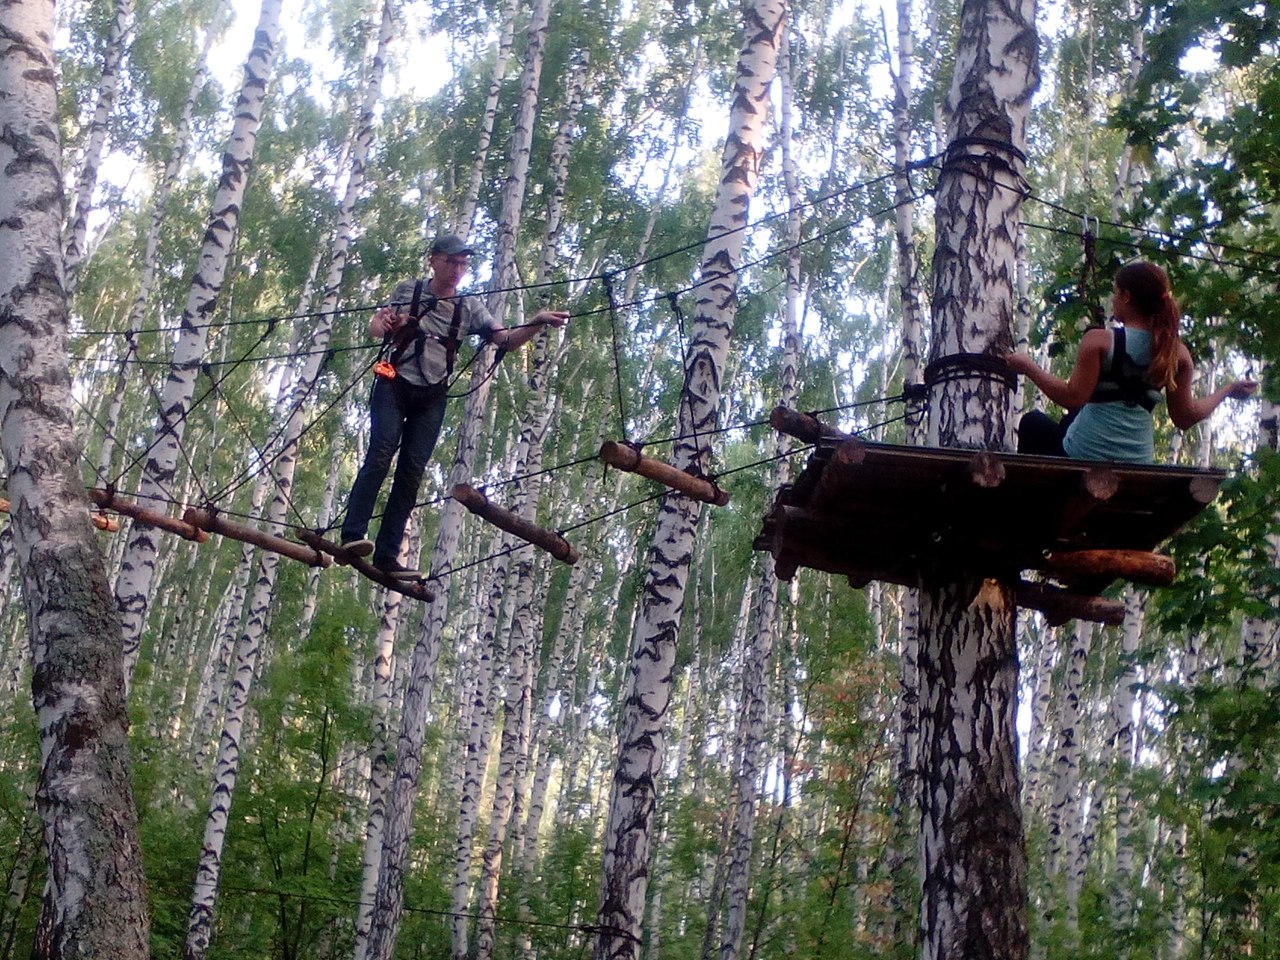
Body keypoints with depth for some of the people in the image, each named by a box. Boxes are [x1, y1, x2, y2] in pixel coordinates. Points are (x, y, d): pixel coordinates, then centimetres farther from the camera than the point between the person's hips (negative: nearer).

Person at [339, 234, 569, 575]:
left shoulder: (469, 307, 7)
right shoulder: (407, 290, 5)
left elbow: (506, 340, -1)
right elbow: (376, 326, 10)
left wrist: (537, 324, -20)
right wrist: (383, 323, -16)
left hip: (431, 397, 3)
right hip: (394, 384, -2)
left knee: (412, 471, -3)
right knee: (381, 453, -20)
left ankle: (387, 554, -4)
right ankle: (353, 534, -26)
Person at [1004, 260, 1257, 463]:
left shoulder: (1100, 341, -14)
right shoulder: (1177, 353, 0)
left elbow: (1073, 397, -19)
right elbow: (1185, 418, 3)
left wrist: (1029, 367, -8)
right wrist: (1227, 390, 17)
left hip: (1083, 457, -5)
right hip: (1137, 464, 5)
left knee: (1033, 422, 26)